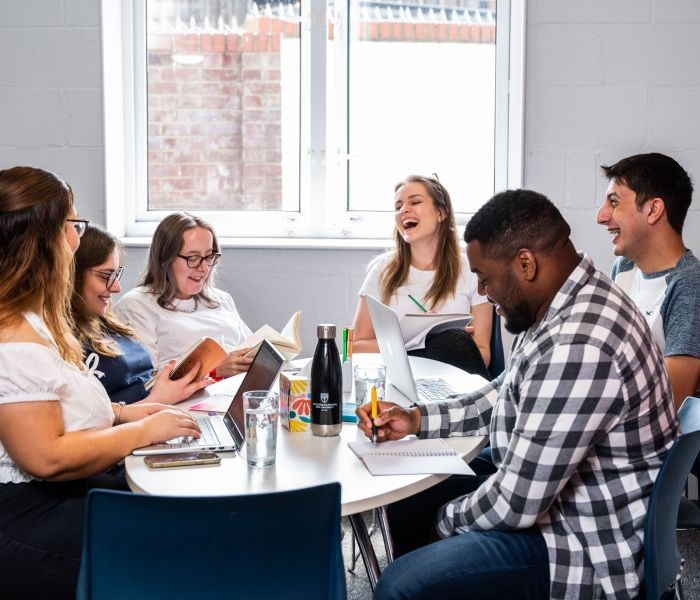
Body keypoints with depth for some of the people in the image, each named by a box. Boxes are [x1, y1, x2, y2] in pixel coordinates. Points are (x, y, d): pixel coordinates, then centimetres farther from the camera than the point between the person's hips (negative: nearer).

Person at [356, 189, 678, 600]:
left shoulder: (577, 345, -32)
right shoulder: (566, 305, 2)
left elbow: (516, 503, -27)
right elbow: (507, 395, 18)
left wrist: (449, 518, -8)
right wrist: (417, 419, 7)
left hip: (591, 545, -10)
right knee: (409, 502, 17)